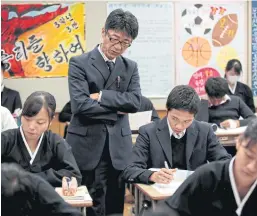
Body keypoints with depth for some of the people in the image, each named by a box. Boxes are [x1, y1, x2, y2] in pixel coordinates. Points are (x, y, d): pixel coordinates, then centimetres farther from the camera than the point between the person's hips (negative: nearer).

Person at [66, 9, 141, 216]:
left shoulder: (130, 67, 10)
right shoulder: (80, 63, -4)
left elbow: (135, 101, -5)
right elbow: (80, 104, -17)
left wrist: (101, 96, -13)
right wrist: (117, 109, -10)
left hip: (118, 147, 4)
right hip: (87, 146, -4)